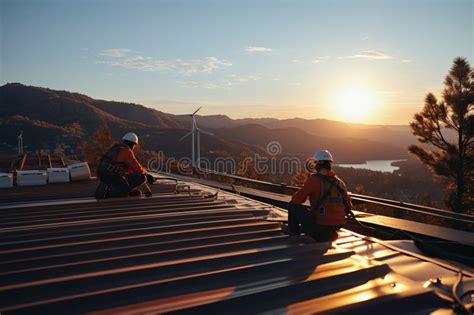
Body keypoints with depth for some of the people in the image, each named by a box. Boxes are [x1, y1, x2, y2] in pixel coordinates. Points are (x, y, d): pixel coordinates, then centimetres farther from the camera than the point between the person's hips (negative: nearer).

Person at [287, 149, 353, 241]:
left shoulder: (314, 180, -14)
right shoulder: (339, 182, 5)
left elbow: (297, 200, -10)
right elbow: (349, 206, 10)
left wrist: (294, 197, 14)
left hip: (320, 225, -6)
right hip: (338, 225, 6)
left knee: (293, 205, 11)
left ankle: (293, 230, 25)